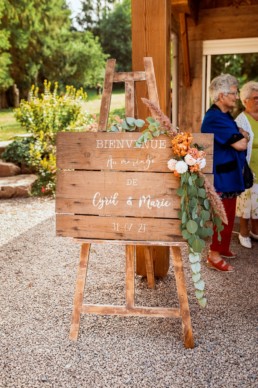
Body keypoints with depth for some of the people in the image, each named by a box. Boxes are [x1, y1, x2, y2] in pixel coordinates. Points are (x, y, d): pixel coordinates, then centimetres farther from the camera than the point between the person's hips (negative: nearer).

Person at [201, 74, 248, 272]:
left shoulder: (225, 116, 13)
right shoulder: (215, 118, -21)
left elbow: (240, 141, 15)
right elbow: (240, 145, -23)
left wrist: (240, 136, -6)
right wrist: (242, 137, -2)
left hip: (230, 174, 10)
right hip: (220, 176, -10)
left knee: (228, 215, 18)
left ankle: (223, 248, 32)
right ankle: (214, 256, 11)